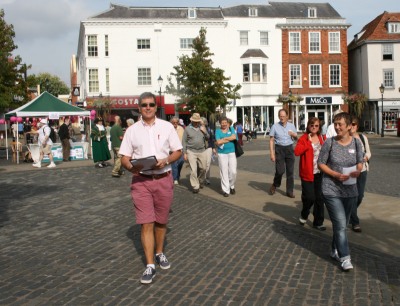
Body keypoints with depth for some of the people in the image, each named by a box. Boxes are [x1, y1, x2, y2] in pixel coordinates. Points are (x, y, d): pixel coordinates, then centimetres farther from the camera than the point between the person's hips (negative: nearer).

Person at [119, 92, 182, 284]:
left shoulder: (166, 127, 5)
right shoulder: (132, 130, 4)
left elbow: (178, 151, 6)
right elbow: (124, 157, 4)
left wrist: (166, 161, -14)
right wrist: (131, 167, -18)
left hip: (164, 179, 1)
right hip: (141, 180, -1)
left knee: (161, 221, 13)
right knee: (146, 223, -6)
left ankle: (160, 253, 33)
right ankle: (150, 266, -1)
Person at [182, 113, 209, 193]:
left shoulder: (202, 127, 6)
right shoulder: (188, 128, -4)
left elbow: (208, 138, 10)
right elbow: (184, 141, -1)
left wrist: (205, 132, -10)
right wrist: (184, 153, -5)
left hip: (202, 151, 4)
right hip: (191, 151, -4)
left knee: (203, 168, 12)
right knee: (193, 170, -8)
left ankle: (201, 182, 35)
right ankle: (195, 186, -1)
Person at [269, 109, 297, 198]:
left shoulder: (292, 126, 6)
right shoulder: (275, 126, -4)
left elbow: (296, 138, 18)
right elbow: (271, 141, -4)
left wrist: (294, 135, -7)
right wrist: (272, 154, -10)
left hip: (289, 148, 3)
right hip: (279, 149, -3)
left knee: (290, 171, 6)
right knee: (280, 170, -9)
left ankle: (289, 191, 17)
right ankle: (275, 185, 21)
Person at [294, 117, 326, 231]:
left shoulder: (322, 138, 9)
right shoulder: (303, 138, -7)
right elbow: (296, 151, -23)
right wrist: (308, 142, -24)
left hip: (320, 173, 5)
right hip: (308, 173, -5)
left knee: (319, 198, 8)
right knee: (309, 198, -7)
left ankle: (318, 222, 19)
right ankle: (304, 215, 23)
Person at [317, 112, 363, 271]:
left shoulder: (356, 142, -2)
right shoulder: (330, 142, -10)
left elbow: (360, 162, 10)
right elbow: (321, 163, -4)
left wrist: (358, 171, -14)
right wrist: (335, 175, -18)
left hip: (350, 190, 4)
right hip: (332, 190, -4)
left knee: (342, 224, 17)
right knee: (340, 224, -8)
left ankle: (335, 250, 37)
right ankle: (344, 258, 1)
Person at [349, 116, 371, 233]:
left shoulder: (363, 137, 7)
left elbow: (368, 152, 14)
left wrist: (366, 157, -7)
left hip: (362, 170, 5)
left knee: (360, 196, 10)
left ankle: (349, 214, 37)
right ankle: (355, 222, 7)